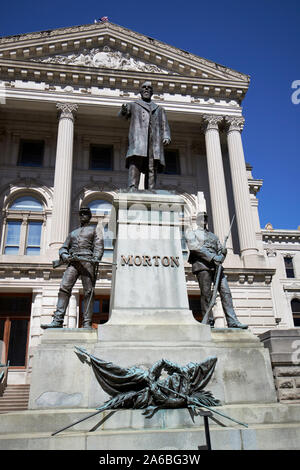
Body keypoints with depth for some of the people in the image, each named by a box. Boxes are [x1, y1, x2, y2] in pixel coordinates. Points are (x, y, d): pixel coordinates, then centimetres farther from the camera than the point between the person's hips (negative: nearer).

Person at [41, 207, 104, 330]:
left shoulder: (94, 230, 19)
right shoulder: (72, 233, 32)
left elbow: (99, 245, 4)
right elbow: (64, 248, 26)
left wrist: (96, 259, -16)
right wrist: (64, 255, 1)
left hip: (87, 261, -3)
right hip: (73, 262, 3)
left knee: (88, 291, -11)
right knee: (64, 288, -15)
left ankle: (87, 323, -14)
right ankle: (58, 320, -21)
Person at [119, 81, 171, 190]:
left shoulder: (160, 109, 32)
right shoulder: (133, 105, 27)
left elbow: (164, 126, 20)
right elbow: (122, 115, 9)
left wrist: (166, 137, -1)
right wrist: (123, 111, -17)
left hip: (155, 140, 2)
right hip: (138, 139, -2)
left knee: (152, 168, -11)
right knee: (135, 163, -23)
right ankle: (132, 190, -34)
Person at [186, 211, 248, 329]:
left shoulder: (213, 235, 30)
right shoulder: (192, 233, 13)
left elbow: (222, 249, 20)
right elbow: (194, 247, -6)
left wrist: (220, 258, -5)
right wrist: (212, 257, -14)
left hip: (216, 266, 5)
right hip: (202, 266, -5)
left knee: (225, 292, -6)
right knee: (206, 294, -9)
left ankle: (232, 321, -9)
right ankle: (208, 322, -4)